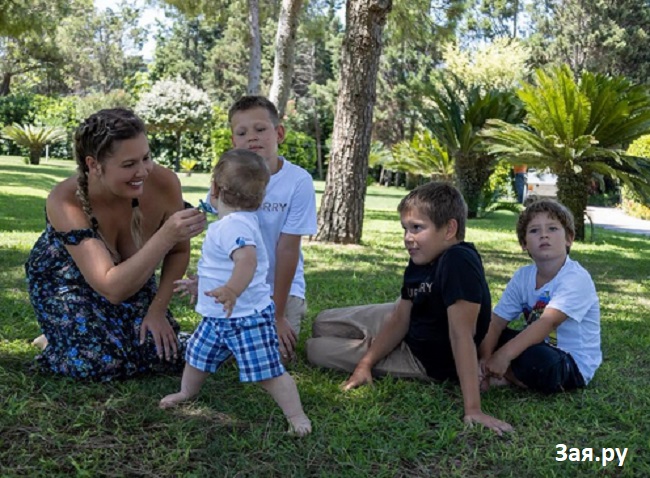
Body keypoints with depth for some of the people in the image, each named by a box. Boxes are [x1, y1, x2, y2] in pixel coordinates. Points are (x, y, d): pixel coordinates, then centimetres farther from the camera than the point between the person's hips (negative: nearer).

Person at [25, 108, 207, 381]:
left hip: (131, 275, 3)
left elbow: (179, 251, -10)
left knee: (161, 353, -8)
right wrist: (165, 237, -55)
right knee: (102, 363, -20)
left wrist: (158, 310, -11)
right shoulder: (64, 203, -37)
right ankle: (54, 339, 12)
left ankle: (111, 329, 21)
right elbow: (113, 289, -45)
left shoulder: (163, 184, -30)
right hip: (65, 280, -3)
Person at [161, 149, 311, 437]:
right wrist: (199, 285, 32)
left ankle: (296, 415, 7)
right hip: (217, 317, 11)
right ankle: (187, 392, 48)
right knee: (197, 356, 24)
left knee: (268, 372, -6)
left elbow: (247, 260, -40)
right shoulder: (229, 224, 11)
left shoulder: (235, 224, -23)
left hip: (247, 318, -11)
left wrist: (232, 290, -54)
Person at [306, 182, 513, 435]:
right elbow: (401, 318, -4)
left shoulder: (458, 262, -34)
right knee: (323, 324, 15)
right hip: (410, 331, 8)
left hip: (429, 361, -8)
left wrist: (473, 409, -39)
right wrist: (366, 363, -13)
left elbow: (462, 334, -39)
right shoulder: (420, 262, -7)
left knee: (317, 350, -1)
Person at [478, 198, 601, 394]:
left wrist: (504, 354, -43)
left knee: (535, 358, -36)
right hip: (541, 347, 6)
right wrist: (485, 359, -25)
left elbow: (548, 322, -34)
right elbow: (497, 321, -7)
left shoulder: (577, 278, -21)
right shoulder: (523, 276, -1)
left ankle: (507, 375, -7)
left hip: (573, 365, -6)